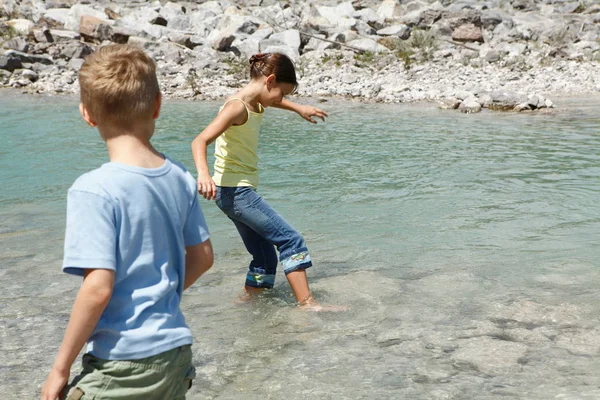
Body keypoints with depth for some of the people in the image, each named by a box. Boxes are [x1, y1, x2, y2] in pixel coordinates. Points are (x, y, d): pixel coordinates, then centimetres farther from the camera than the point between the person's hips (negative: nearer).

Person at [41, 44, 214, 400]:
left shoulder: (94, 189, -19)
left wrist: (61, 368, -11)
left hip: (123, 364, -6)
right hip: (177, 352, 7)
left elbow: (98, 288, -21)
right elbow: (202, 257, 9)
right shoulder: (180, 179, 0)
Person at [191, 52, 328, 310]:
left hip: (241, 191, 10)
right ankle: (307, 304, -10)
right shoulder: (237, 107, -18)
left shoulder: (256, 103, 10)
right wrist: (203, 173, -44)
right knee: (291, 240, -11)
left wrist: (299, 109, 40)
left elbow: (273, 101, 38)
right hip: (234, 191, -10)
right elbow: (200, 141, -28)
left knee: (266, 258, 12)